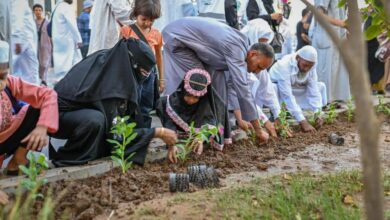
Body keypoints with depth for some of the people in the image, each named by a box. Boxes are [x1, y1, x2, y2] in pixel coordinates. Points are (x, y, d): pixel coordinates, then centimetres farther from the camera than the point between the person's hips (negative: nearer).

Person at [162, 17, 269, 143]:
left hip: (189, 39, 9)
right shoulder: (236, 49, -30)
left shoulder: (241, 46, 0)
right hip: (176, 37, -9)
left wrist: (240, 119, 1)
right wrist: (258, 130, -28)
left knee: (217, 76, 0)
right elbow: (243, 90, -33)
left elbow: (235, 85, 7)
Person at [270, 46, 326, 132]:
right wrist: (302, 121, -44)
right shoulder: (284, 66, -35)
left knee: (321, 86, -6)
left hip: (294, 91, 6)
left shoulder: (310, 67, -17)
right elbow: (287, 97, -40)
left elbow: (314, 92, -17)